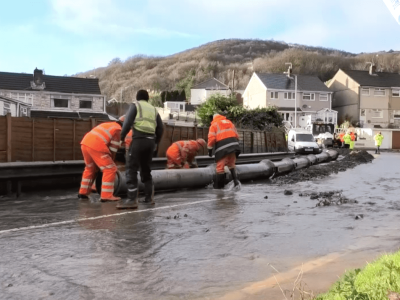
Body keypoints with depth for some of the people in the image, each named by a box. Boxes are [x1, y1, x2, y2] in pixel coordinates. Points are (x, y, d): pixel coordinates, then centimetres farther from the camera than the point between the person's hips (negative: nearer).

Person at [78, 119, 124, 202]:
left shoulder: (107, 125, 32)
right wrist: (111, 162, 15)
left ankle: (83, 192, 31)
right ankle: (106, 196, -6)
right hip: (96, 146, -9)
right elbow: (113, 150, 3)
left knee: (90, 168, 26)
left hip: (85, 143, 9)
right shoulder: (118, 130, 8)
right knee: (110, 170, -1)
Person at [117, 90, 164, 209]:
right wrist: (156, 142, 26)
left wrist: (122, 136, 5)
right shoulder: (153, 109, 23)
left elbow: (127, 122, -6)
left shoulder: (135, 105, 8)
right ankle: (149, 197, 20)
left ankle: (132, 199, -12)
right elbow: (160, 128, 16)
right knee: (146, 169, 18)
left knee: (131, 169, -5)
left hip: (139, 139, -6)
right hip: (150, 141, 6)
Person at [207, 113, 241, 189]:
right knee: (232, 164, 20)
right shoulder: (229, 122, 24)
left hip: (222, 147, -5)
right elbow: (236, 135, 19)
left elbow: (211, 138, -4)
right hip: (233, 145, 5)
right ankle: (235, 180, 6)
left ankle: (218, 185, 0)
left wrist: (210, 148, 2)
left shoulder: (214, 125, 10)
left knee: (220, 166, -3)